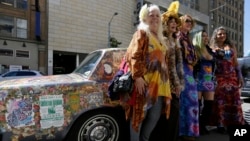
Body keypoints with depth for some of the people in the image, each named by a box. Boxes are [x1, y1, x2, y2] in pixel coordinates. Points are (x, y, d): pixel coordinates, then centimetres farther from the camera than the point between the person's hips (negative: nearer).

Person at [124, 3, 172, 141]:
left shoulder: (160, 38, 22)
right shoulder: (141, 33, 0)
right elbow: (134, 56, -12)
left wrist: (166, 83, 17)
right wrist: (137, 77, -22)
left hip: (159, 83, 8)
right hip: (145, 82, -8)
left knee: (155, 117, 13)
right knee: (139, 115, -1)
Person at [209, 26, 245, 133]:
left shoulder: (231, 47, 14)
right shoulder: (211, 48, 5)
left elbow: (236, 63, 13)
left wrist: (240, 76, 7)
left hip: (232, 77, 3)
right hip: (219, 78, -3)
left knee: (234, 100, 3)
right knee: (220, 100, -2)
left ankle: (234, 124, 15)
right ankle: (221, 124, 6)